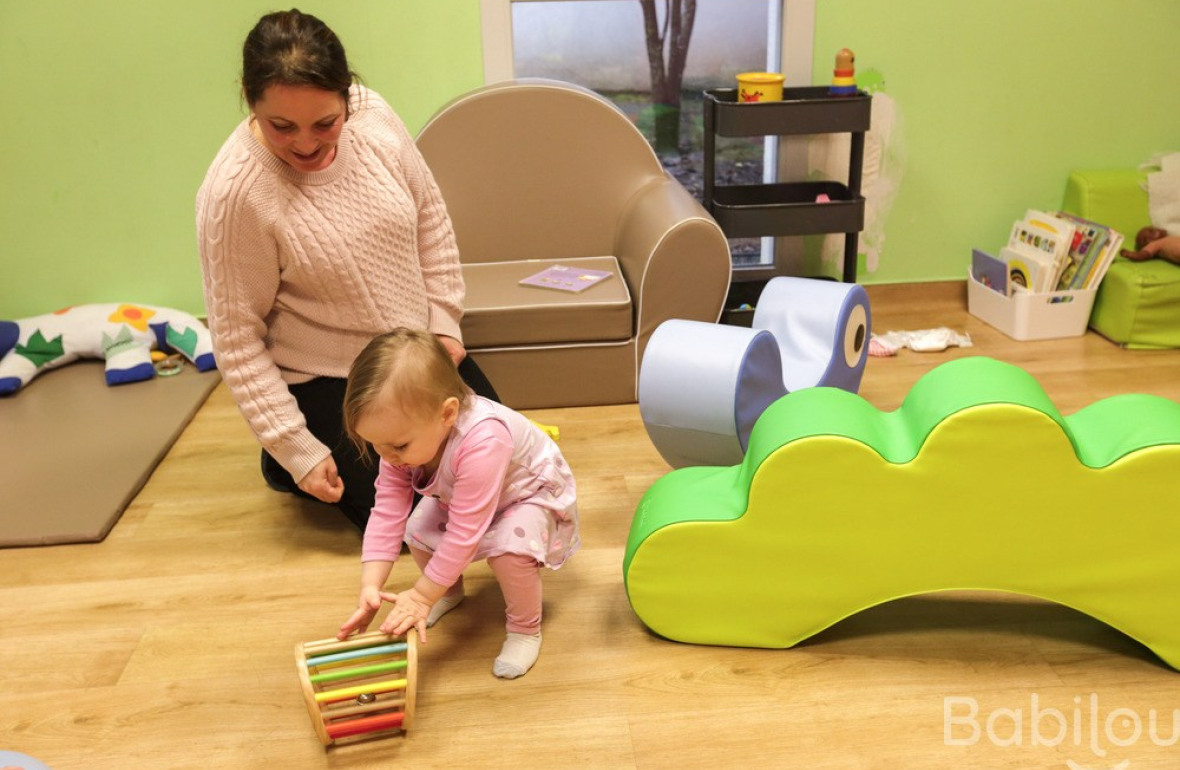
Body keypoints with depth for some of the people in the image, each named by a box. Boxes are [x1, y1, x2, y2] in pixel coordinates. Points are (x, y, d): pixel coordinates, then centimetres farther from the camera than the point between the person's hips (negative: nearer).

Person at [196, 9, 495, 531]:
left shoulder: (373, 116, -13)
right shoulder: (234, 192, -25)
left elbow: (430, 217, 2)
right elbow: (237, 339, -19)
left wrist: (444, 322, -2)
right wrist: (298, 452, -17)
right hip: (328, 384, -5)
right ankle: (293, 463, 20)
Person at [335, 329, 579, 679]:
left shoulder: (481, 442, -46)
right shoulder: (404, 436, -22)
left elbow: (465, 531, -40)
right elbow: (387, 512, -22)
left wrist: (422, 596, -33)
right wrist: (370, 587, -31)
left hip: (532, 494, -7)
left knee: (509, 546, -33)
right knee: (418, 532, -12)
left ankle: (525, 627, -5)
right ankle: (450, 591, 19)